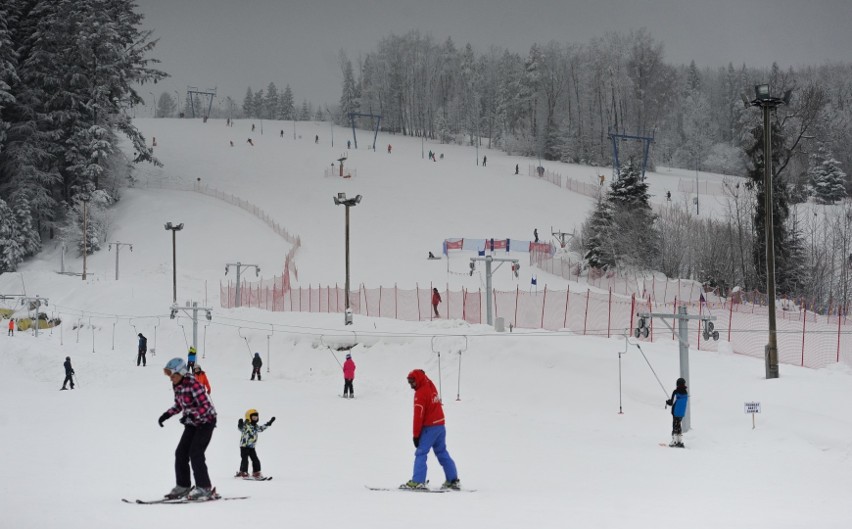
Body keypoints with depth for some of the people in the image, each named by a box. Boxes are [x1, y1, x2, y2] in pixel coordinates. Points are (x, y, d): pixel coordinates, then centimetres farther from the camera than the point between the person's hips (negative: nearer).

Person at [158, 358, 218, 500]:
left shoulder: (193, 384, -26)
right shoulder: (176, 385, 0)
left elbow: (206, 406, -29)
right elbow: (178, 405, 15)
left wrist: (192, 416, -43)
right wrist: (166, 415, 1)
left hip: (206, 420, -9)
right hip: (193, 423, 9)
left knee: (195, 452, -16)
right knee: (181, 452, 4)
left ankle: (204, 488, -14)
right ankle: (183, 486, 14)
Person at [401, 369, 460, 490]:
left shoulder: (420, 393, -15)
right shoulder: (431, 386, 6)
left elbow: (418, 416, -15)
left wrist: (416, 435, -12)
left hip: (429, 427, -8)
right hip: (440, 425, 8)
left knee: (420, 453, -7)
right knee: (442, 453, 14)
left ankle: (417, 481, -13)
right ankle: (453, 480, 14)